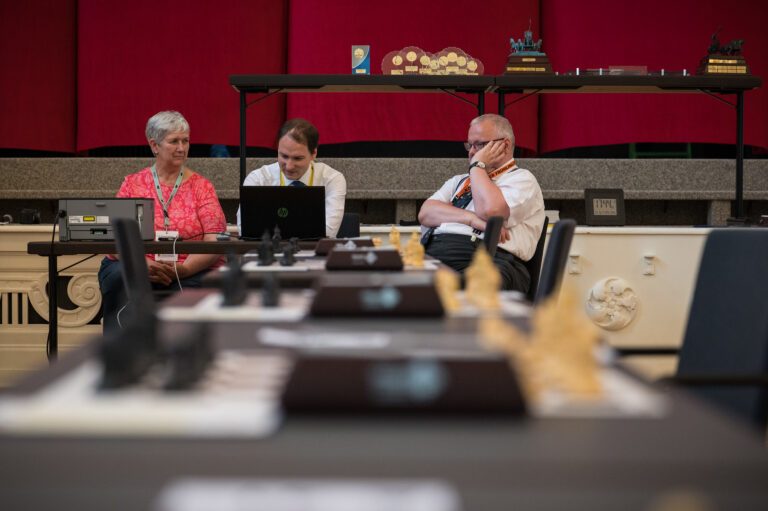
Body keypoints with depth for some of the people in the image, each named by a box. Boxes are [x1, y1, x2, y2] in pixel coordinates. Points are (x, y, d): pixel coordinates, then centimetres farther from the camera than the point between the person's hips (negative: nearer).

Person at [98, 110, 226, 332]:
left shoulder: (201, 187, 10)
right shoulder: (132, 184, 13)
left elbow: (214, 243, -2)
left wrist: (184, 268, -21)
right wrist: (143, 264, -19)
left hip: (189, 272, -1)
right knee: (121, 277, -32)